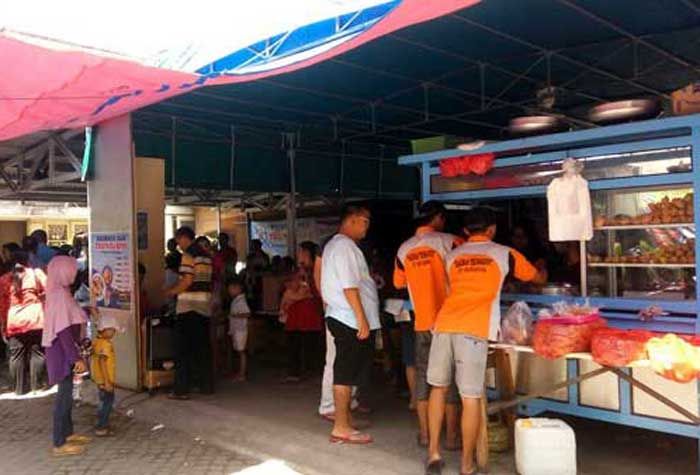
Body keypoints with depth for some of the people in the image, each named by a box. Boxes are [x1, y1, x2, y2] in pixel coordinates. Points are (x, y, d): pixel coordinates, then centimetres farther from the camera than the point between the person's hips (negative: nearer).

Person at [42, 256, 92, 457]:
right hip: (62, 351, -10)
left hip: (63, 350, 10)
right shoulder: (60, 295, -21)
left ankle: (67, 433, 30)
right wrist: (76, 357, -25)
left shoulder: (59, 292, 9)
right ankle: (59, 443, 5)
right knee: (64, 394, -3)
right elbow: (63, 330, -25)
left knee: (66, 392, 18)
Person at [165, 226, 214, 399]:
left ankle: (182, 389, 0)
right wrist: (174, 288, 21)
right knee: (203, 347, 13)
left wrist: (171, 292, -3)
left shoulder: (188, 255, -11)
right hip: (205, 307, 8)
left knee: (184, 350, -2)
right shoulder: (206, 255, 14)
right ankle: (207, 385, 18)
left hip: (188, 307, -8)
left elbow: (187, 281, -18)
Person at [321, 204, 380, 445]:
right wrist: (362, 320, -20)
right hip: (351, 319, -10)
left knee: (347, 373, 17)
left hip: (341, 317, 10)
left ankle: (345, 419, 27)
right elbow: (349, 286, -20)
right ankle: (341, 427, 2)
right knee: (346, 373, -5)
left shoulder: (334, 244, 19)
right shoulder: (345, 245, -14)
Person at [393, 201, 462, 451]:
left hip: (422, 322, 4)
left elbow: (399, 283, 16)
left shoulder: (404, 249, 5)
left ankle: (424, 434, 17)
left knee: (423, 375, 11)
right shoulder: (447, 241, -7)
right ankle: (451, 436, 10)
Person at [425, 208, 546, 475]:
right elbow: (539, 279, 30)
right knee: (471, 397, 3)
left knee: (438, 387, 18)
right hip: (473, 331, -3)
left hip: (444, 325, 3)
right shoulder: (504, 254, 14)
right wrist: (542, 269, 52)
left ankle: (434, 453, 21)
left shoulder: (452, 256, 21)